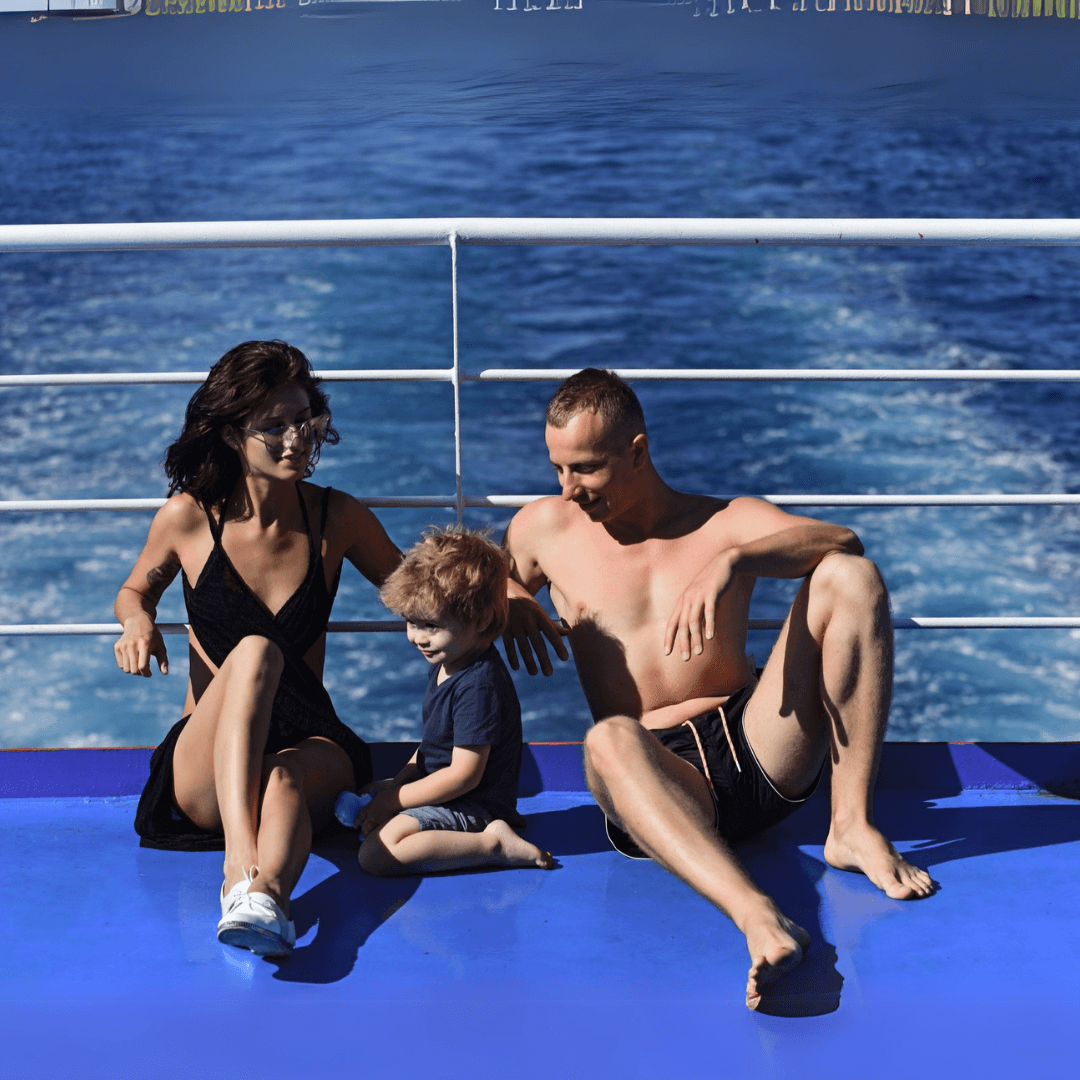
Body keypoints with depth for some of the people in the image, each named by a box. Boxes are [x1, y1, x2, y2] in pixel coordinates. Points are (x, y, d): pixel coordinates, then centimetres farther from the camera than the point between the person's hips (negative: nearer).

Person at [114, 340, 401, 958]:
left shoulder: (338, 518, 1)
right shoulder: (188, 517, -2)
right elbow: (135, 591, 17)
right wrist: (139, 621, -8)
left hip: (309, 743, 1)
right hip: (204, 772, -1)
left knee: (286, 777, -38)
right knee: (255, 649, -34)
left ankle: (264, 893, -69)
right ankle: (238, 864, -54)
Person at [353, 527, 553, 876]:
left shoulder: (479, 685, -25)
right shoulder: (443, 663, 7)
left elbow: (464, 775, -25)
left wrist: (393, 799, -18)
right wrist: (397, 783, 4)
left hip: (474, 807, -11)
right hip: (443, 792, 11)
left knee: (376, 854, -24)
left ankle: (494, 844, -17)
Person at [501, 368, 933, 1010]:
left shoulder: (729, 522, 9)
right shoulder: (546, 528, 14)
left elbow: (843, 541, -9)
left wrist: (732, 561, -27)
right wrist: (516, 603, 7)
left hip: (760, 750, 1)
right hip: (662, 776, -1)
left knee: (852, 576, -16)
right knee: (609, 741, -39)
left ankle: (853, 826, -20)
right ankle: (759, 919, -60)